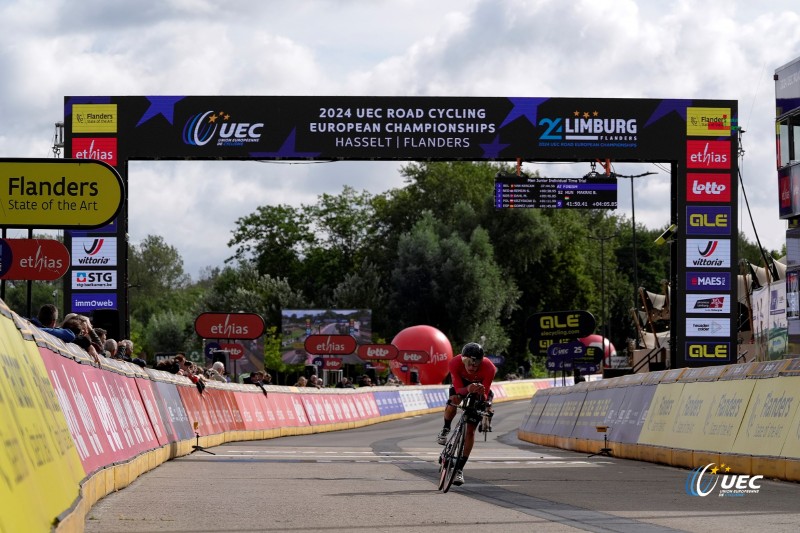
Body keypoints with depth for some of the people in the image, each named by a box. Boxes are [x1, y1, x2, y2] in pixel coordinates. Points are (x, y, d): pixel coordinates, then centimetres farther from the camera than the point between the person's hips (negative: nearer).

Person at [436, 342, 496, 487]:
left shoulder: (489, 368, -37)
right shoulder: (455, 363, -35)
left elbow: (484, 396, -34)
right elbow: (459, 389, -34)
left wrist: (482, 393, -57)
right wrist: (468, 389, -56)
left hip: (480, 388, -1)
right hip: (462, 384, 1)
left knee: (470, 430, -8)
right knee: (454, 400, -35)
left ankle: (459, 469, 0)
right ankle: (445, 429, -4)